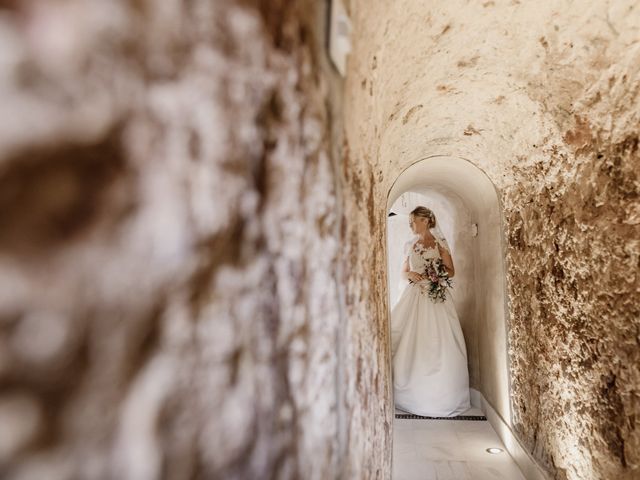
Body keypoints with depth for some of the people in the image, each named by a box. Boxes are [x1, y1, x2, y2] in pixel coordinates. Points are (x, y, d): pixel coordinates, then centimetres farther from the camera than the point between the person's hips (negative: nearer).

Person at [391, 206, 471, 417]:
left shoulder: (440, 243, 2)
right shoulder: (409, 246, 13)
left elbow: (451, 271, 2)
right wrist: (410, 274, -5)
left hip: (436, 297, -3)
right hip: (414, 296, 4)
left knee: (438, 345, -3)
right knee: (412, 343, 1)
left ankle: (440, 397, 9)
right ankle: (413, 395, 12)